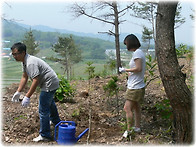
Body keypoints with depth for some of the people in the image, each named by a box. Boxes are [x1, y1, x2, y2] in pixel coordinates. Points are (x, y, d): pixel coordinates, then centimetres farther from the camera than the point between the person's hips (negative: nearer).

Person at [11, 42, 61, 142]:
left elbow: (36, 80, -33)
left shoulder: (31, 63, -29)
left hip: (49, 84, -12)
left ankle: (44, 135, 1)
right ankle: (56, 121, 56)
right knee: (50, 103, 32)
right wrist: (18, 92, 8)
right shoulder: (24, 62, 4)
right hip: (51, 83, 12)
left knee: (43, 110, -9)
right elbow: (24, 77, 10)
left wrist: (27, 97, -32)